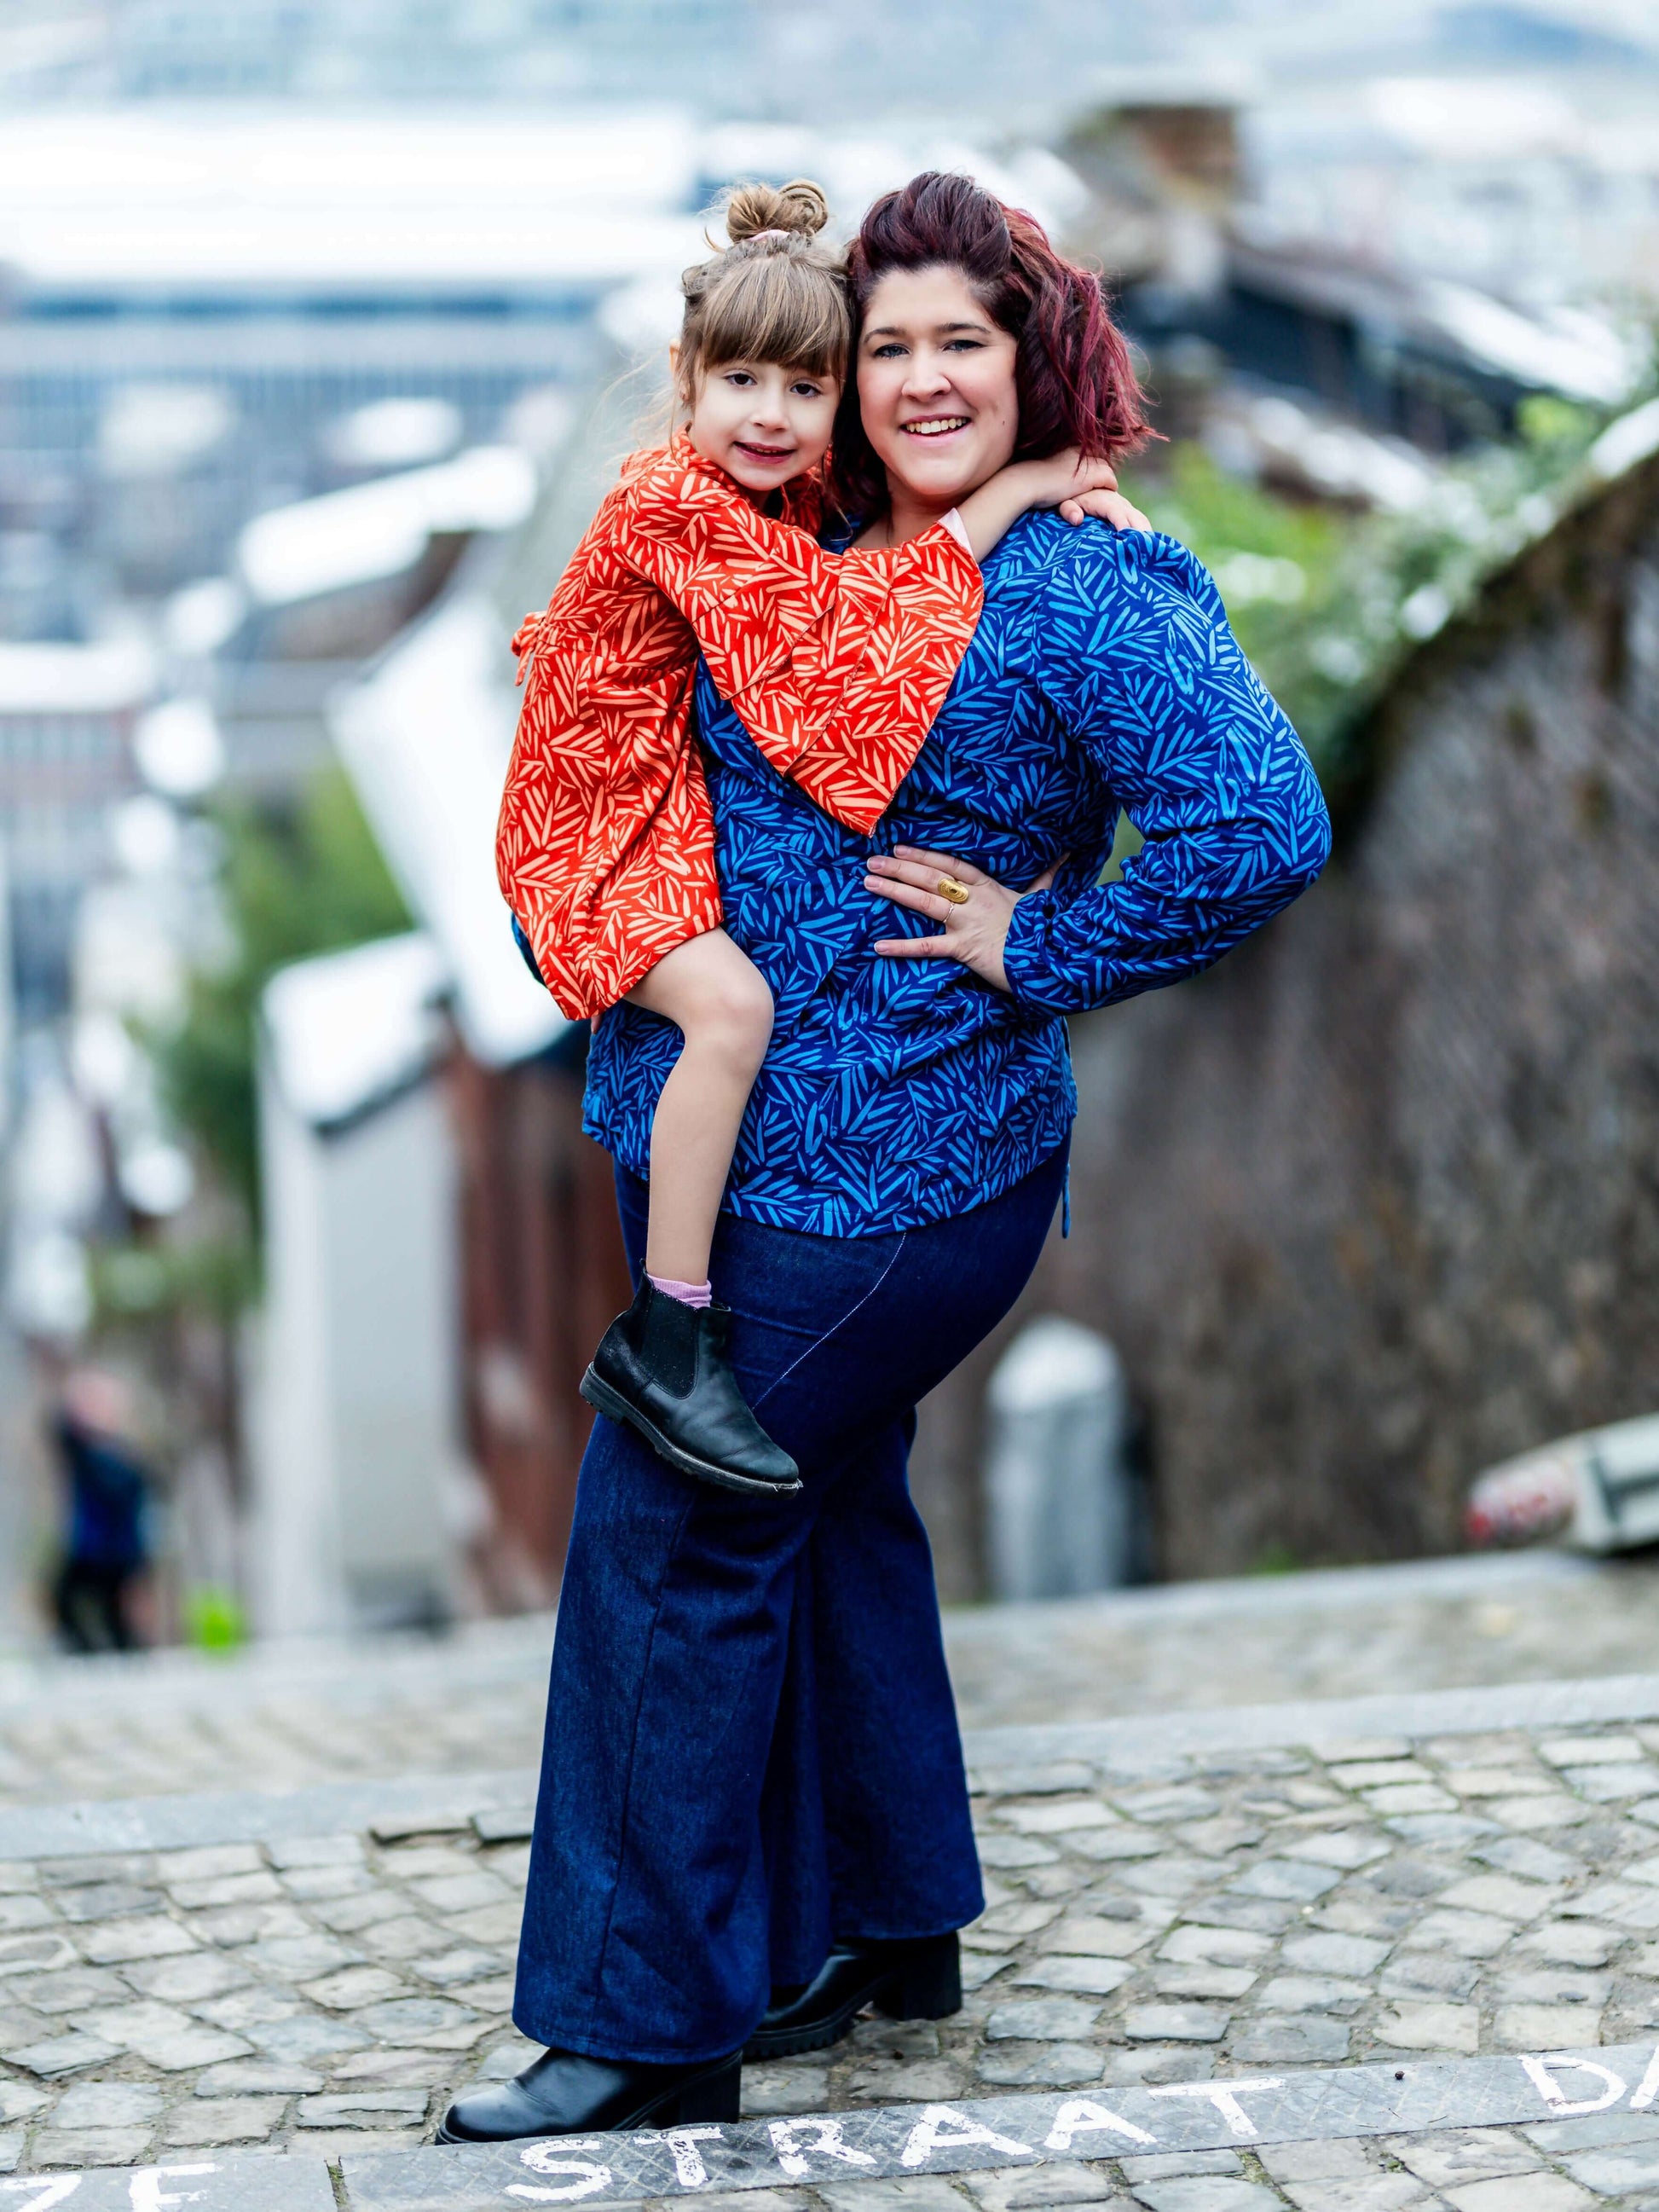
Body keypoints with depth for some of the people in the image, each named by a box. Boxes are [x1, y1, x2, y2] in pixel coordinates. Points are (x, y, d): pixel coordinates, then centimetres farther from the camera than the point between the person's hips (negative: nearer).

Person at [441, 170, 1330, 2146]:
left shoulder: (1083, 594, -15)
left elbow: (1266, 827, -25)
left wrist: (1037, 950, -19)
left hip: (872, 1173, -9)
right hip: (739, 1143, 9)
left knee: (672, 1536, -4)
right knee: (823, 1510, 19)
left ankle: (652, 2020, 8)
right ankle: (882, 1926, 36)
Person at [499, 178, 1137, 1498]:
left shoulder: (798, 497, 5)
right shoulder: (676, 507, -22)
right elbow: (840, 625, -28)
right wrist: (1005, 495, -25)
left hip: (711, 817, 10)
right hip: (599, 830, -10)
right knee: (731, 1003, -30)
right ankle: (663, 1340, -23)